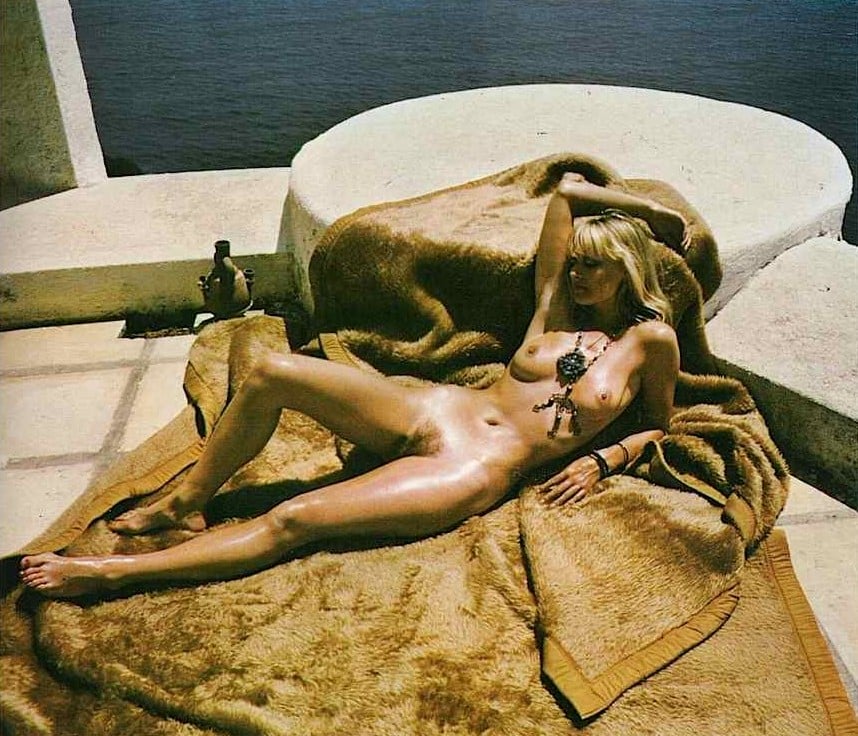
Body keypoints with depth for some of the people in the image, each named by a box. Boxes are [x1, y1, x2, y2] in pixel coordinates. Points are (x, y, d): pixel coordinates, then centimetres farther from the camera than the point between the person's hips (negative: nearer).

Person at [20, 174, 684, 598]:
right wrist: (649, 210, 23)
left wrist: (602, 461, -4)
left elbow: (660, 426, 13)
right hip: (435, 410, 5)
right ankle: (186, 501, 6)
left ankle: (110, 573, -11)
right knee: (272, 372, -13)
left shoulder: (651, 339, 4)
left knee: (294, 520, -20)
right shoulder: (560, 304, 13)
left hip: (478, 470, -5)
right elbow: (566, 189, 17)